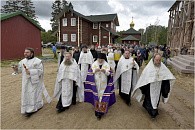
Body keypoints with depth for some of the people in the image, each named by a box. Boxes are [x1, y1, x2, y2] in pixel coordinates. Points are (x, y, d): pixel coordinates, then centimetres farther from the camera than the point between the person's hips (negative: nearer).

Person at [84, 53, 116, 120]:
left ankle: (101, 111, 5)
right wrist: (95, 70, -18)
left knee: (103, 97, -2)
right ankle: (97, 110, 19)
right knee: (96, 96, 5)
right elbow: (90, 73, 1)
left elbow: (109, 74, -3)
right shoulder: (94, 64, 2)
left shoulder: (107, 65, 0)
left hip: (104, 84, -1)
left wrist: (105, 71, -23)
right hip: (96, 84, 1)